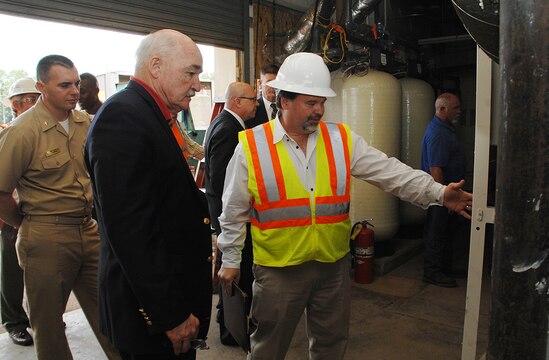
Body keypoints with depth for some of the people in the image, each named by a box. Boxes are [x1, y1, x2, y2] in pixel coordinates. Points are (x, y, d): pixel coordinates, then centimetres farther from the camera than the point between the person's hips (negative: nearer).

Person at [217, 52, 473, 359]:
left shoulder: (342, 139, 0)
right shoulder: (252, 146, -8)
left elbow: (389, 171, -3)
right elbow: (234, 210, 0)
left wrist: (438, 193, -14)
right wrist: (230, 259, 3)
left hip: (334, 264, 3)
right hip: (277, 269, -2)